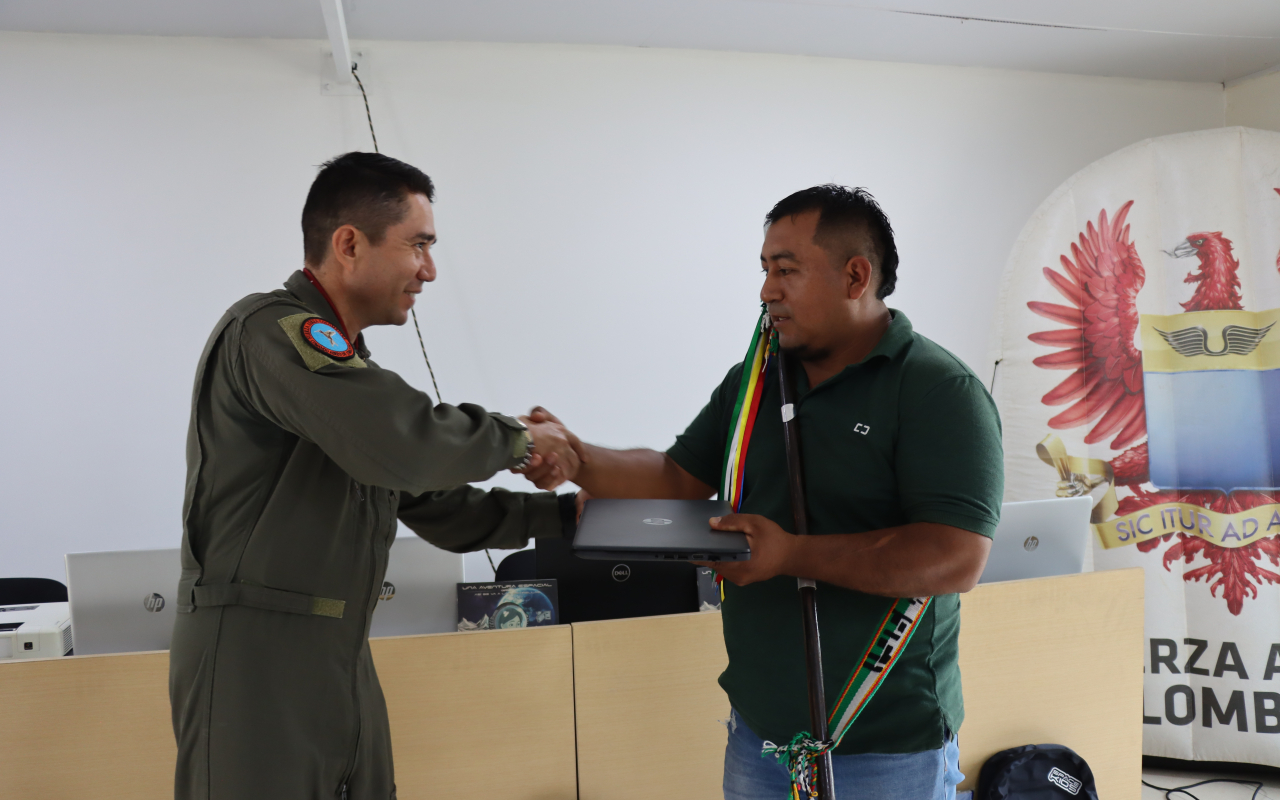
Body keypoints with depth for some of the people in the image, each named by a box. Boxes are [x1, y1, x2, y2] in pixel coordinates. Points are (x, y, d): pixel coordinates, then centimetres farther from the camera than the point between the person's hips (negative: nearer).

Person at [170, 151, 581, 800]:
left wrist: (566, 515, 11)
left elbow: (436, 505, 19)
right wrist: (515, 439, -10)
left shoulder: (347, 364, 16)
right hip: (254, 658, -9)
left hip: (342, 665, 9)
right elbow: (406, 445, -27)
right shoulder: (270, 329, -14)